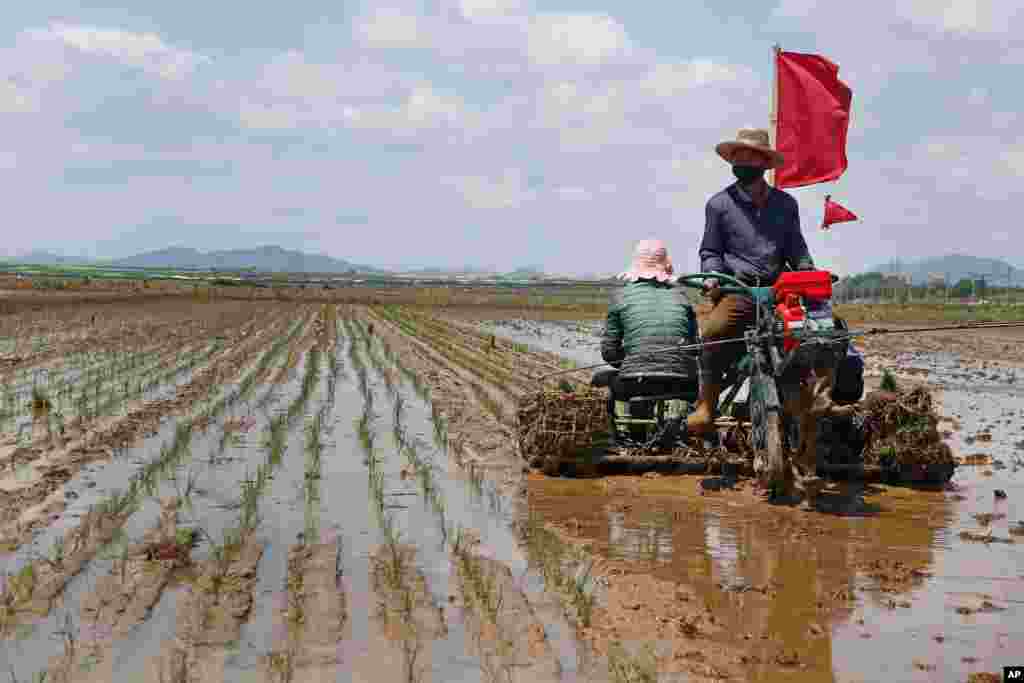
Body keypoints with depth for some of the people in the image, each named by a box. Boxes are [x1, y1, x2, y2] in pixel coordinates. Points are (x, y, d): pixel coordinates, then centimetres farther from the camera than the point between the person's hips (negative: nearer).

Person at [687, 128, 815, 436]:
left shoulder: (785, 204, 19)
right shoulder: (720, 204, 12)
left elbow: (795, 247, 23)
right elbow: (710, 252, 15)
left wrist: (807, 270, 3)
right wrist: (712, 278, -4)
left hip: (777, 290, 3)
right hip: (736, 290, -2)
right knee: (712, 333, -31)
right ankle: (706, 406, -21)